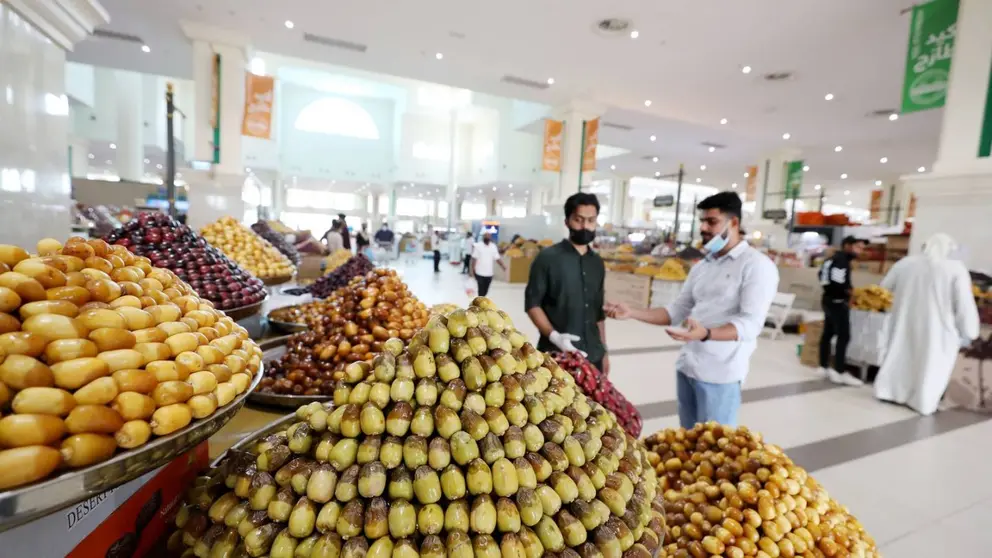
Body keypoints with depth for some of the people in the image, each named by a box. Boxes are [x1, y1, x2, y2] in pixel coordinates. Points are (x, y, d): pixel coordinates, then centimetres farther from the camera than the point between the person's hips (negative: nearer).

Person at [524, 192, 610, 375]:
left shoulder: (597, 263, 10)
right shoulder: (548, 257, -7)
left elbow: (599, 311, 16)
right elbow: (532, 303, -8)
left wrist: (603, 350, 15)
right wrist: (554, 336, -20)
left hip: (593, 356, 5)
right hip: (556, 354, -5)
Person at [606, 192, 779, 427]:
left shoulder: (757, 265, -9)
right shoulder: (700, 267, 12)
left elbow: (751, 323, -19)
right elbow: (676, 311, 11)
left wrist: (705, 334, -36)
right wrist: (631, 312, 0)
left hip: (720, 374, -6)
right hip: (686, 366, 7)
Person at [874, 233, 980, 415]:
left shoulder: (905, 263, -2)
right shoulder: (956, 269, -12)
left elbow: (884, 286, 12)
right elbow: (965, 304, -11)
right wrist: (969, 332, -2)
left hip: (904, 323, 3)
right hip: (936, 328, -3)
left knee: (899, 356, 15)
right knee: (931, 364, 9)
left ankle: (888, 391, 23)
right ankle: (924, 402, 16)